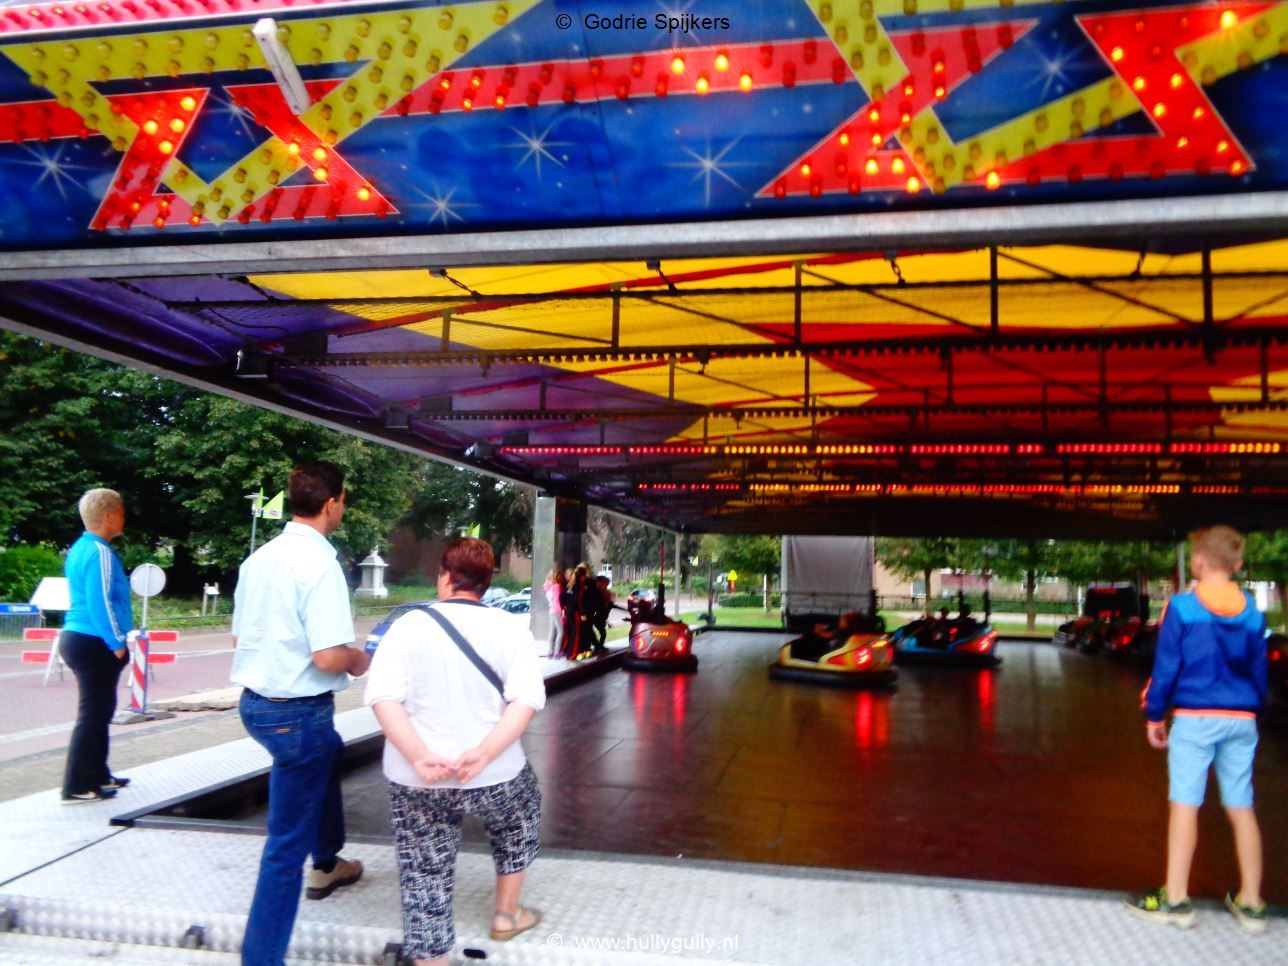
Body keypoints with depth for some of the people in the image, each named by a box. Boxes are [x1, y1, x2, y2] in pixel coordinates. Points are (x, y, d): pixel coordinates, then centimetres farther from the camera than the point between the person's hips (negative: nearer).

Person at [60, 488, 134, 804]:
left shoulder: (80, 548, 14)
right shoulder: (100, 552, -17)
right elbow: (100, 603, -22)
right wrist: (117, 644, -17)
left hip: (78, 638, 10)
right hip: (94, 644, -10)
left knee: (98, 710, 19)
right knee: (93, 713, -2)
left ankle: (97, 775, 29)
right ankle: (78, 787, 4)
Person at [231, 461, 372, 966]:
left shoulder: (259, 558, 3)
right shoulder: (319, 563, -21)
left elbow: (239, 637, 13)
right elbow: (329, 658, -26)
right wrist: (359, 658, -5)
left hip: (254, 700, 10)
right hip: (297, 711, -9)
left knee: (329, 752, 34)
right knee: (287, 841, 2)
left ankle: (326, 863, 51)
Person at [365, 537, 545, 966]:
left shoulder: (408, 625, -2)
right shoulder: (509, 627, -3)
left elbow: (383, 696, -13)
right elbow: (527, 698, -15)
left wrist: (418, 757, -20)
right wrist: (484, 753, -19)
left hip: (415, 780, 0)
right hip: (494, 775, 1)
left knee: (424, 880, 12)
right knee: (519, 823, 31)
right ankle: (507, 915, 42)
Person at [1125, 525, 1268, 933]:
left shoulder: (1182, 607, -9)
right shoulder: (1252, 613, 4)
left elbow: (1165, 668, -8)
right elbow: (1259, 671, 10)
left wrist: (1154, 716, 1)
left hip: (1195, 718, -4)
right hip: (1241, 720, 5)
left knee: (1184, 805, 0)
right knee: (1241, 809, 12)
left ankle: (1175, 899, 6)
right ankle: (1251, 903, 20)